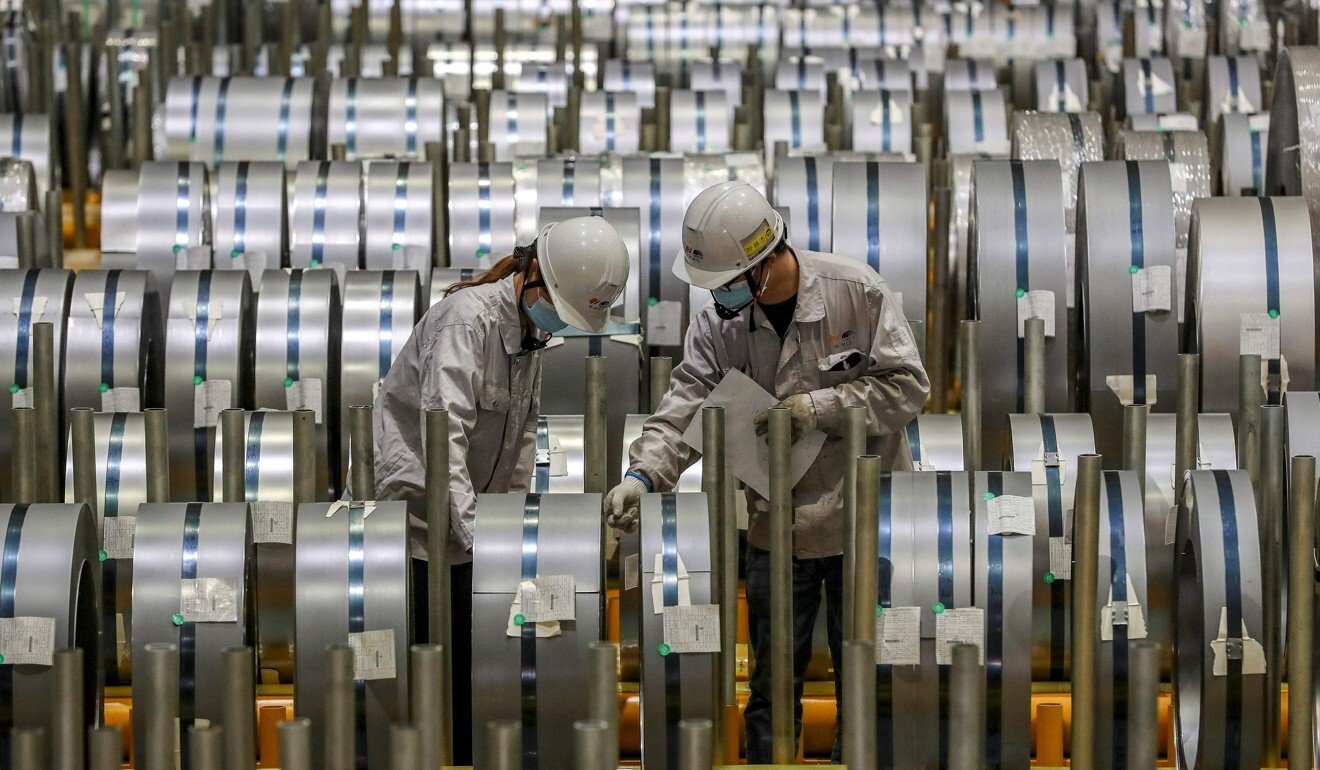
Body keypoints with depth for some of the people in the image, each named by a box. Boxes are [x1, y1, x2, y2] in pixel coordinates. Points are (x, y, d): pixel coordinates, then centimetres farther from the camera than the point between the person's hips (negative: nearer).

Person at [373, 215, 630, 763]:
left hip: (472, 501, 8)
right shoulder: (469, 316, -20)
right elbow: (445, 428, -30)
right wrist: (474, 532, -37)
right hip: (420, 492, -8)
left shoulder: (533, 326, 8)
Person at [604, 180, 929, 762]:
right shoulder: (718, 323, -5)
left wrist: (817, 409, -21)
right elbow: (683, 410, -12)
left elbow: (906, 386, -12)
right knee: (773, 687, 9)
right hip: (776, 529, 2)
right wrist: (642, 476, -28)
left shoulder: (856, 291, -14)